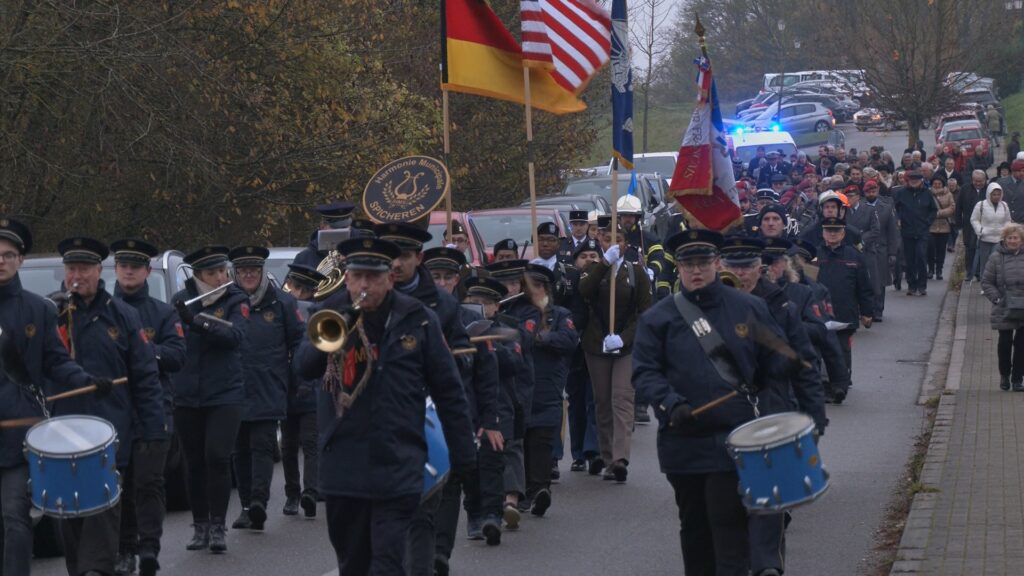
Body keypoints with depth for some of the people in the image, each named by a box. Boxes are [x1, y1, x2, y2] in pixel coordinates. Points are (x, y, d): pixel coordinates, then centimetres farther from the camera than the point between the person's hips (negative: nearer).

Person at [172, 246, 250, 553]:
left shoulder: (236, 301, -1)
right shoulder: (180, 301, 6)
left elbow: (235, 336, -17)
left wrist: (196, 321, -28)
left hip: (224, 394, -2)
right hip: (187, 396, 2)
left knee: (217, 458, -11)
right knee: (195, 463, 6)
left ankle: (217, 527, -4)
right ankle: (200, 526, 15)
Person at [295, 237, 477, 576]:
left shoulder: (417, 320, 1)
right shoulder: (329, 315, 7)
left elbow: (448, 392, 4)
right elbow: (303, 367, -8)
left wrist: (463, 455, 3)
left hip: (397, 468, -3)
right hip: (342, 467, 3)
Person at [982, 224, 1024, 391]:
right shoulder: (996, 258, -4)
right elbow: (986, 282, 0)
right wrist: (997, 298, -11)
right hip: (1004, 311, -1)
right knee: (1005, 343, 5)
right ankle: (1005, 375, 24)